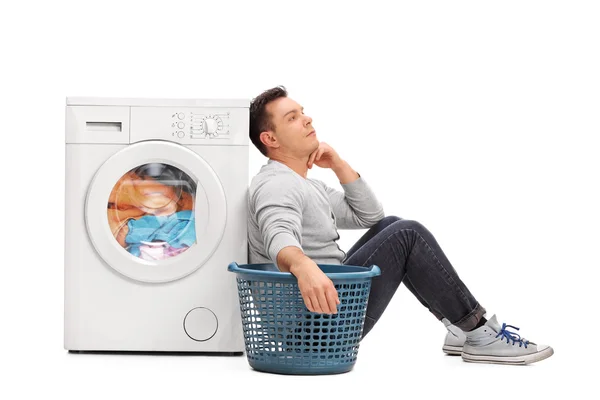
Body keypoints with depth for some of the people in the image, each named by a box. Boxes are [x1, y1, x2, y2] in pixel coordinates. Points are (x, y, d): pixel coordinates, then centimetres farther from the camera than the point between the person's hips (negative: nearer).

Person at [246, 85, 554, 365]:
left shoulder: (307, 186, 19)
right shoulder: (275, 186, -16)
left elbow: (369, 216, 19)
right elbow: (281, 240, -38)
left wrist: (338, 164, 7)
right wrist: (303, 267, -61)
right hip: (321, 314, -11)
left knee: (389, 227, 16)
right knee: (407, 235, -15)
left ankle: (461, 328, 10)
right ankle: (480, 335, -5)